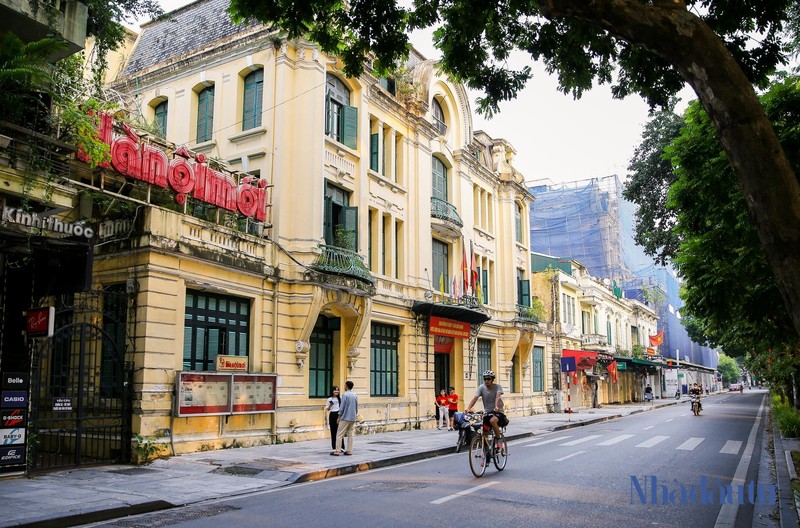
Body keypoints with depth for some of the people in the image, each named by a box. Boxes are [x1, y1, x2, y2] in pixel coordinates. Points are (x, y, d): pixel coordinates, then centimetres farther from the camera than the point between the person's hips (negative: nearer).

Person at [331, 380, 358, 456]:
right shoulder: (355, 395, 9)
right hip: (353, 418, 6)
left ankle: (337, 451, -5)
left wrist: (339, 416, -3)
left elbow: (342, 407, -12)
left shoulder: (345, 395, -12)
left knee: (340, 434, -2)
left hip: (345, 418, -6)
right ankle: (349, 451, 8)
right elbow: (357, 407, 13)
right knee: (350, 434, 10)